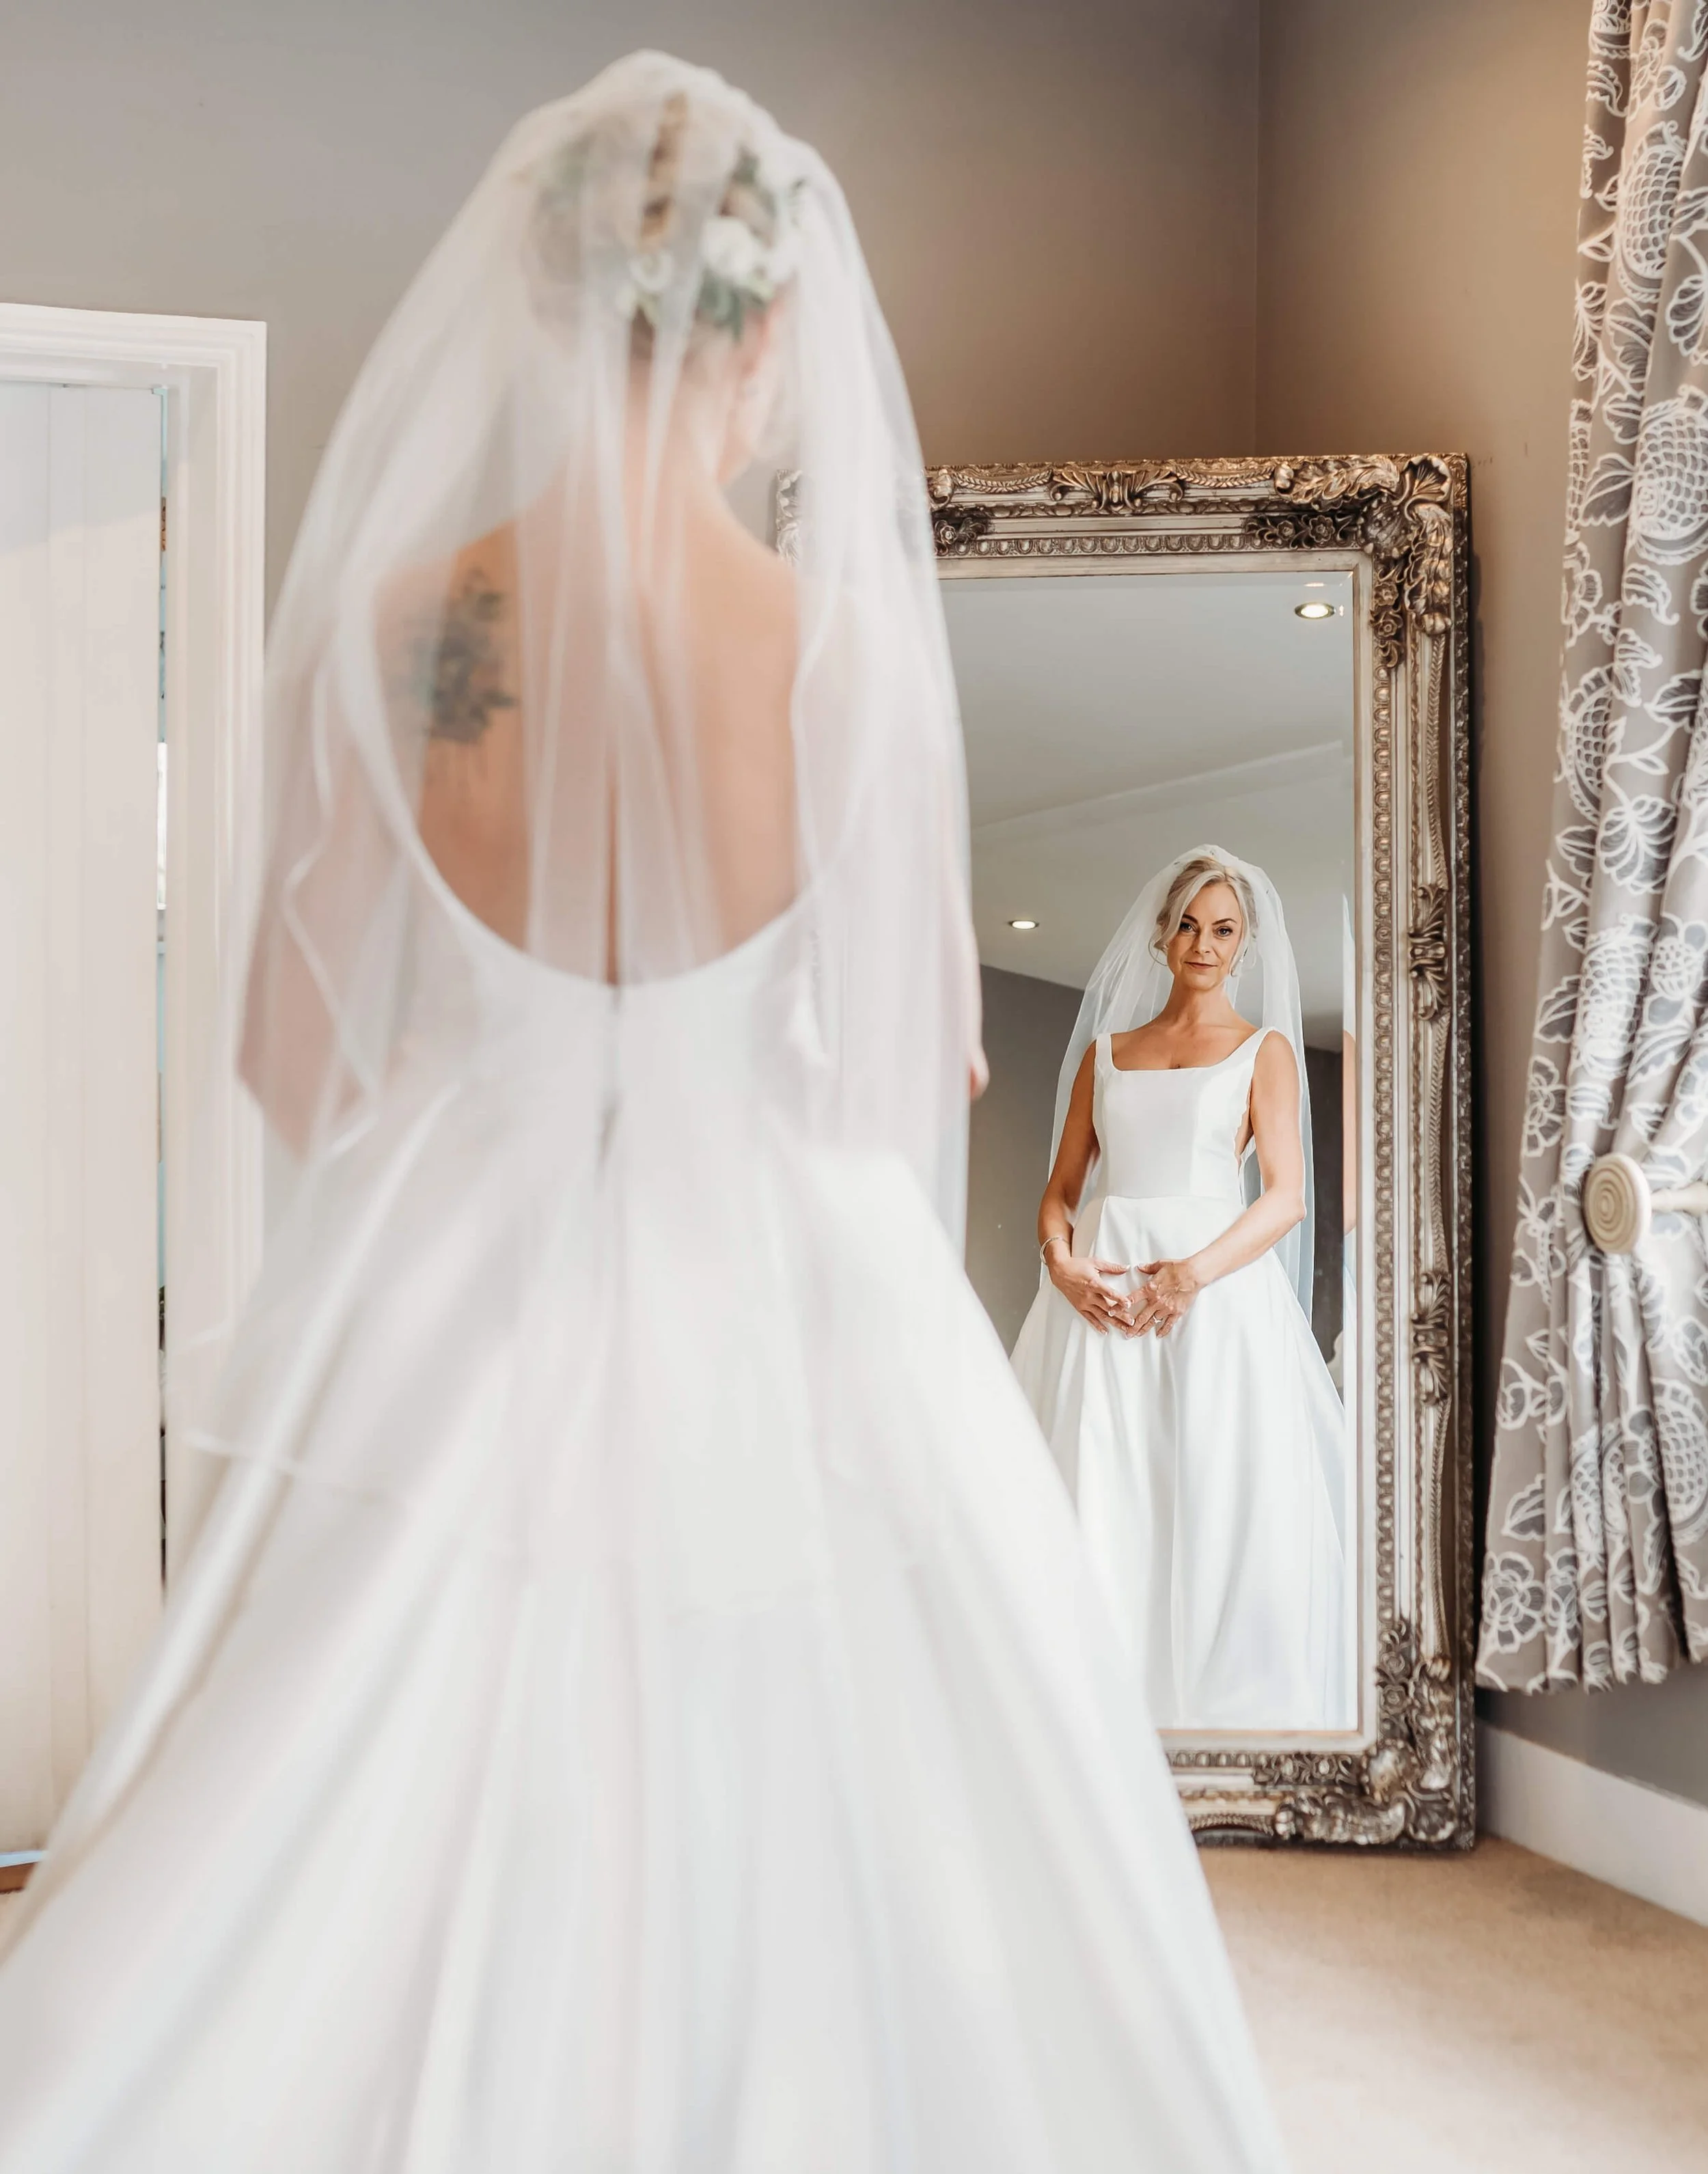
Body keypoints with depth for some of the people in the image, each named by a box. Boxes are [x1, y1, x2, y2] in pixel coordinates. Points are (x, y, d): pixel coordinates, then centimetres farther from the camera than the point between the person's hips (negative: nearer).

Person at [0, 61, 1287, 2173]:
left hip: (451, 1318, 2)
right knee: (783, 1889, 14)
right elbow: (920, 1067, 0)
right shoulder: (853, 650, -11)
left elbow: (301, 1059, 1)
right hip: (787, 1314, -1)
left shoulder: (392, 623, -7)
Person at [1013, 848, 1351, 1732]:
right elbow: (1061, 1187, 14)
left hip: (1214, 1288, -3)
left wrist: (1192, 1273, -17)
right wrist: (1061, 1259, -8)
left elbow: (1288, 1197, -3)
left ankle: (1220, 1702, 1)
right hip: (1101, 1288, 3)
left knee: (1214, 1493, -7)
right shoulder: (1106, 1051, 18)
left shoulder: (1264, 1049, 9)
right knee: (1097, 1498, -3)